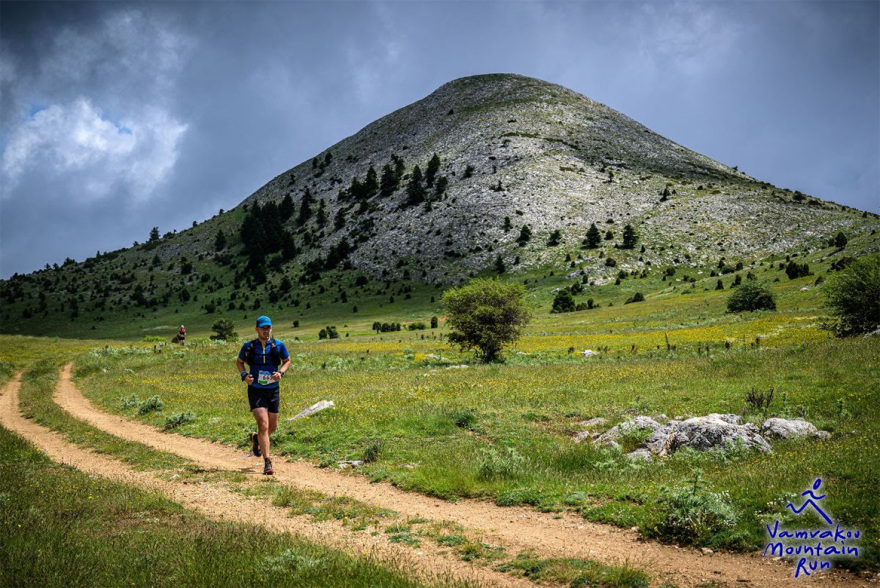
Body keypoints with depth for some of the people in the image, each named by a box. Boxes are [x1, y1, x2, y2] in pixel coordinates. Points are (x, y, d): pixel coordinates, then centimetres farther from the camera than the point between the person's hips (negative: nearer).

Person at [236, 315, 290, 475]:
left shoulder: (278, 345, 0)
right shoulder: (249, 346, -3)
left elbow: (287, 361, 13)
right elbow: (239, 362, 12)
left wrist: (281, 373, -7)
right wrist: (244, 375, -8)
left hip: (273, 390, 3)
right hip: (256, 390, -3)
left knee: (272, 427, 14)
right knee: (263, 424, -15)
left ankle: (256, 438, 48)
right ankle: (267, 463, -12)